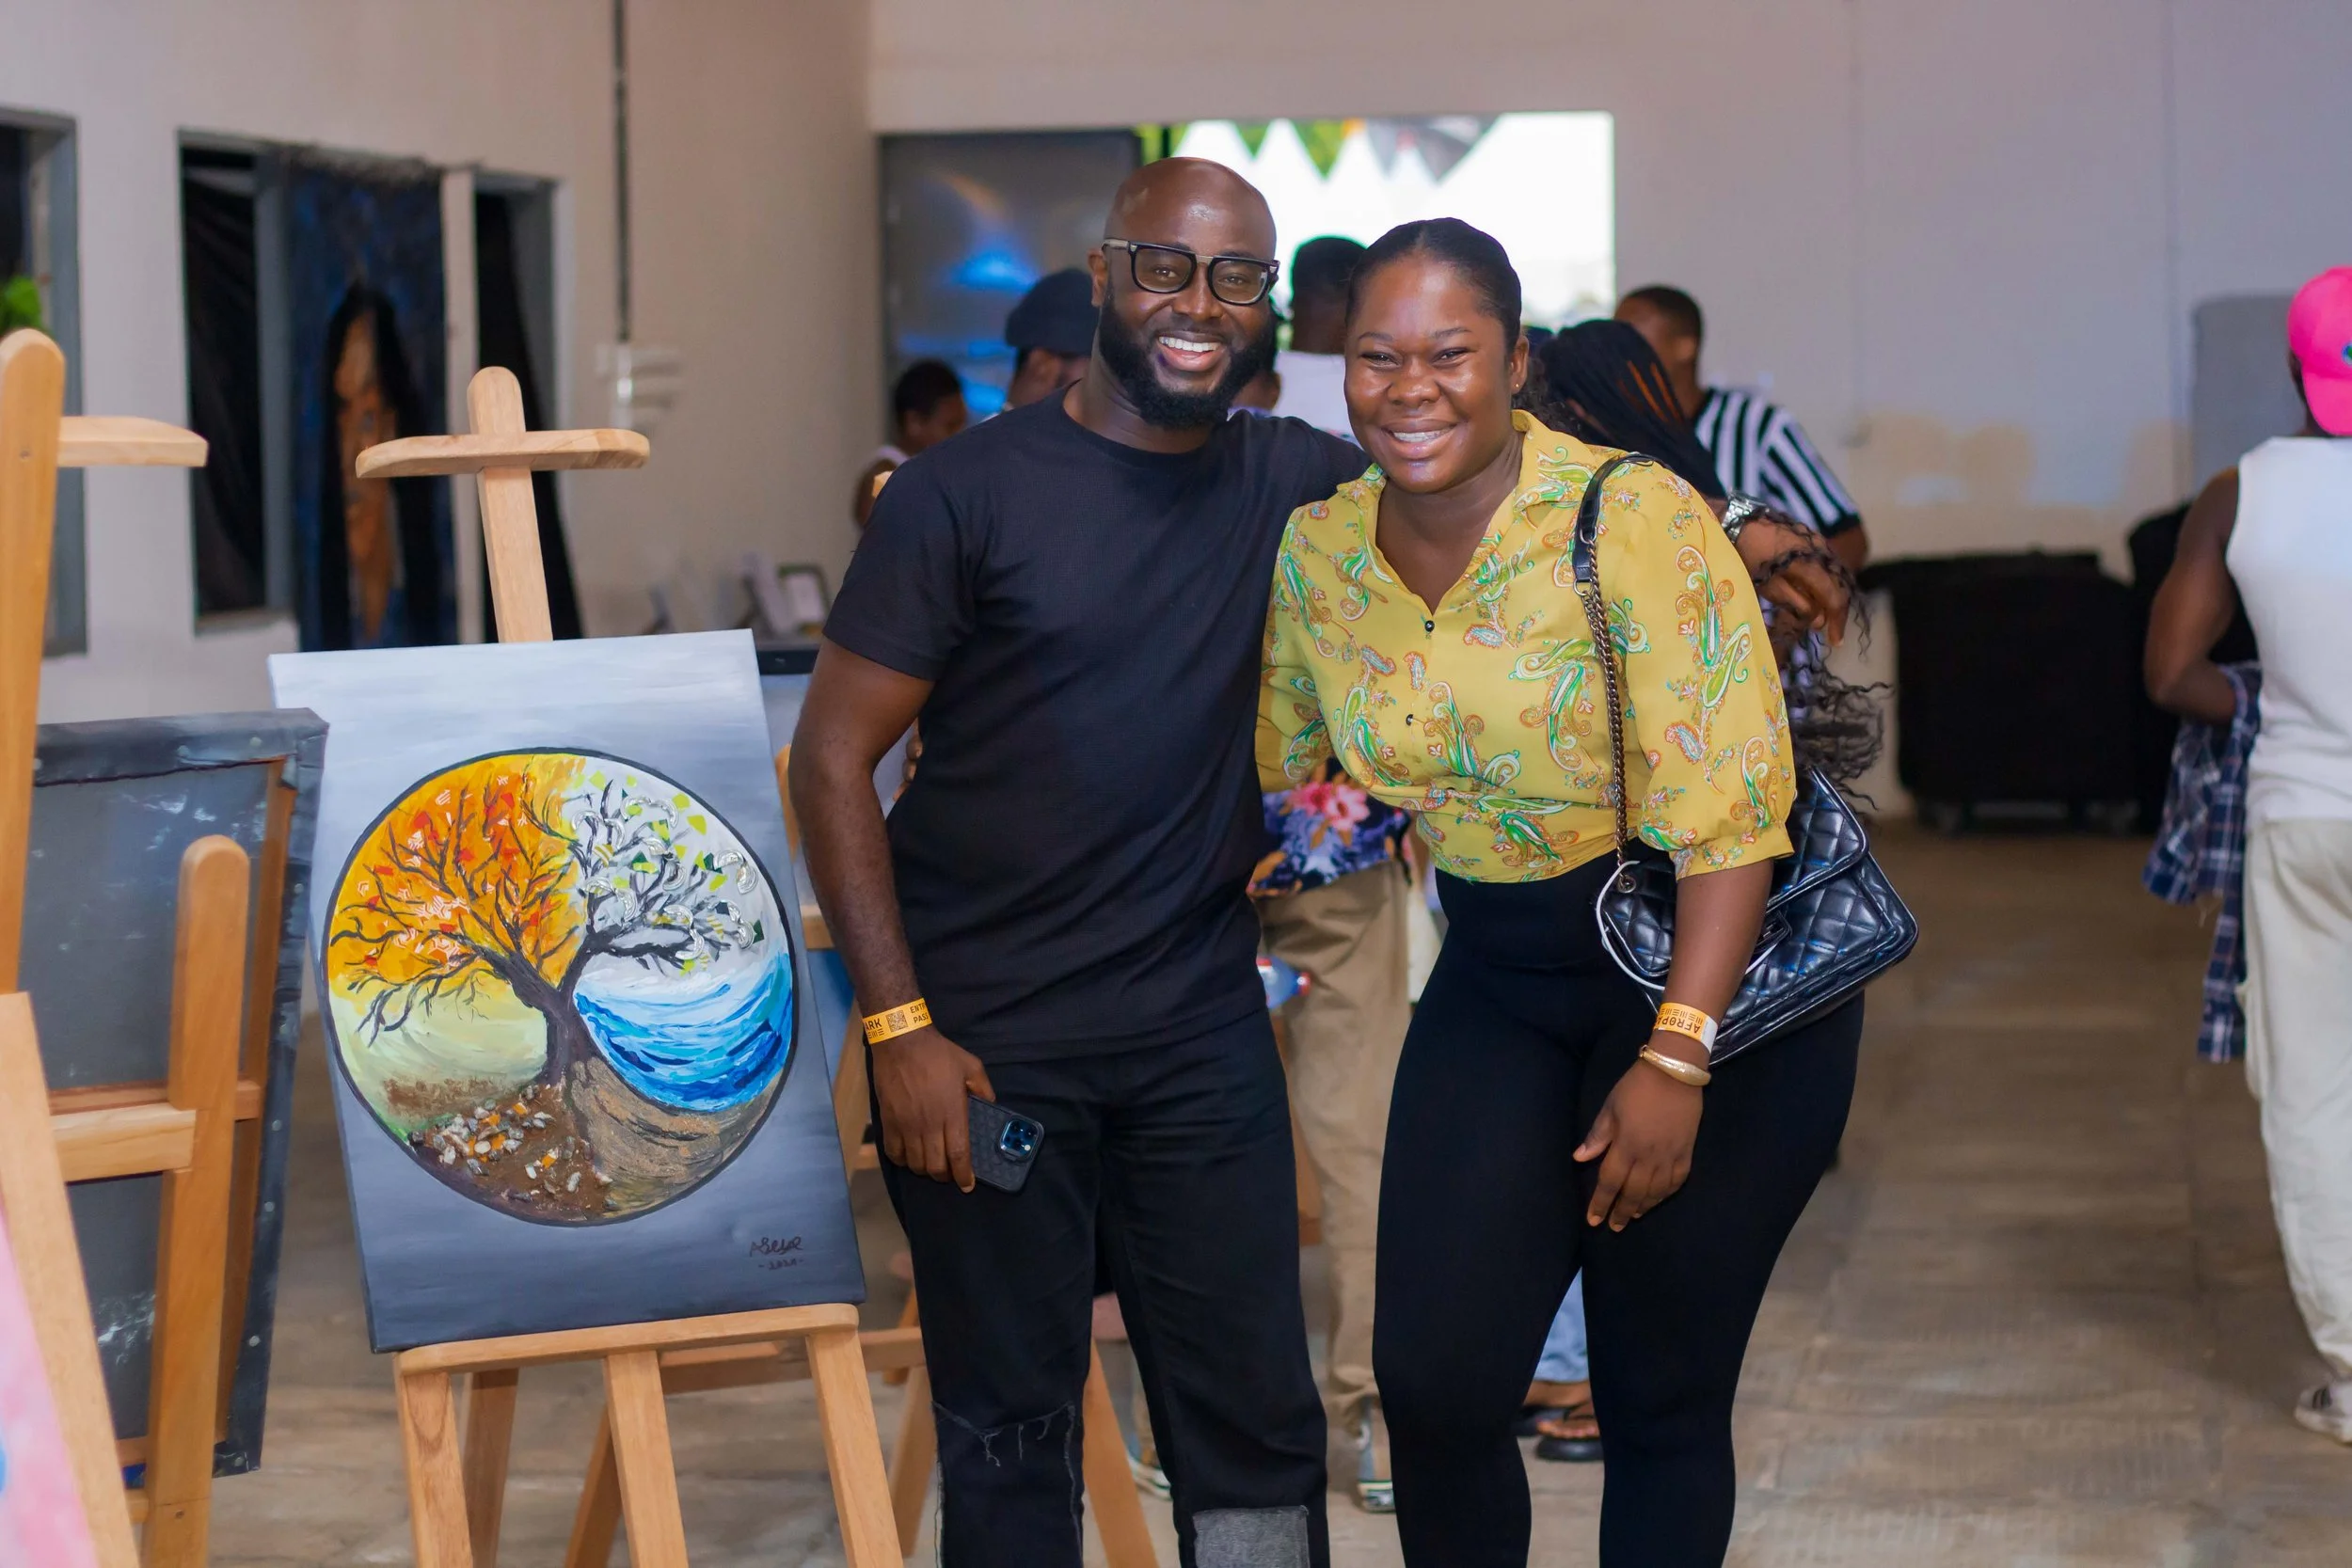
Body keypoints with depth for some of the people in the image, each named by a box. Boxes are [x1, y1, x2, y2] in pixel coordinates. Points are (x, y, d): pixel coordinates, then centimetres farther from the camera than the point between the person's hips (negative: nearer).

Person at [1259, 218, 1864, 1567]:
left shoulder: (1631, 519, -19)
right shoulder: (1315, 554, -1)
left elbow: (1728, 813, -22)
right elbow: (1274, 784, 14)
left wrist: (1674, 1062, -26)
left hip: (1711, 967, -5)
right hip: (1500, 987, 5)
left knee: (1663, 1403, 2)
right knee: (1435, 1382, -3)